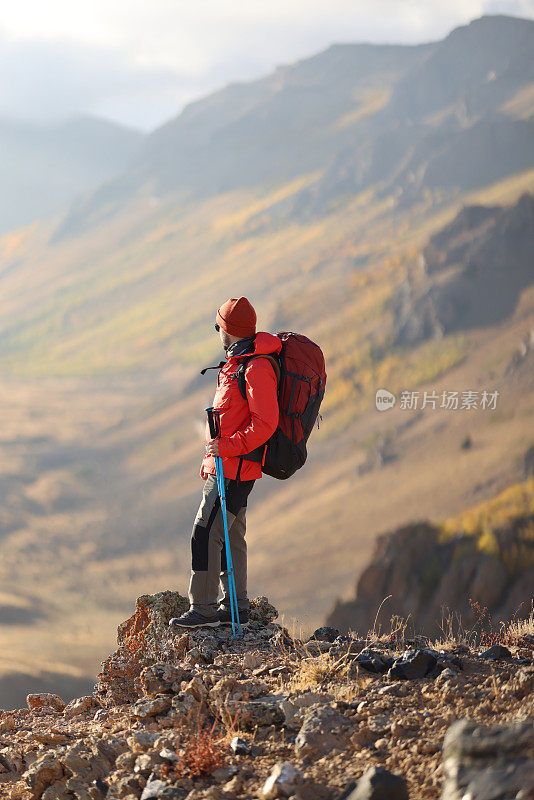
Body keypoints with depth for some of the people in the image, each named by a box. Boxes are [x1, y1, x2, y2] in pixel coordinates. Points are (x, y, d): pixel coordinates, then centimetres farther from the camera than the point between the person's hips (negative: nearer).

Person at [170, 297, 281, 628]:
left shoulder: (257, 368, -17)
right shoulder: (238, 362, 16)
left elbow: (265, 423, -23)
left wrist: (227, 446, -25)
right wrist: (211, 457, 24)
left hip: (235, 469, -10)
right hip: (227, 466, 10)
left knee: (206, 534, -11)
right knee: (230, 535, 13)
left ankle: (203, 609, -8)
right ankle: (236, 607, 19)